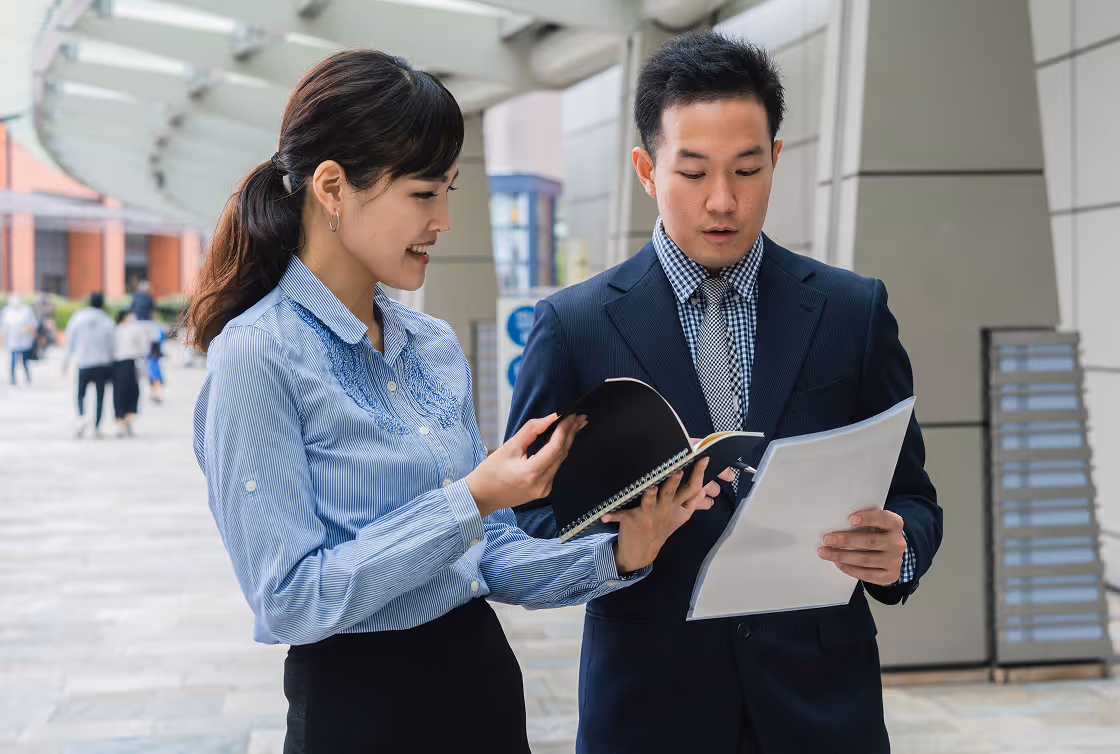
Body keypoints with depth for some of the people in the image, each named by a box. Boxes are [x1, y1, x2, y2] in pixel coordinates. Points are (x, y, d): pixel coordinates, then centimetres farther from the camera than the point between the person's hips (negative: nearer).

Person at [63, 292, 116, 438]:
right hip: (102, 364, -1)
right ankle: (97, 428, 5)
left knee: (81, 394, 13)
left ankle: (81, 418, -12)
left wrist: (66, 360, 12)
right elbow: (111, 345, 0)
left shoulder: (78, 317, -2)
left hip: (83, 364, 1)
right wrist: (110, 363, 13)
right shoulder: (108, 322, -5)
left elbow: (70, 340, 3)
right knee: (100, 396, 8)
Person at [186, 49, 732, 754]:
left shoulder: (438, 346, 4)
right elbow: (291, 601, -19)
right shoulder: (258, 354, -15)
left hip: (484, 676, 6)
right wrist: (470, 500, -23)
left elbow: (493, 558, 8)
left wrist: (618, 555, -9)